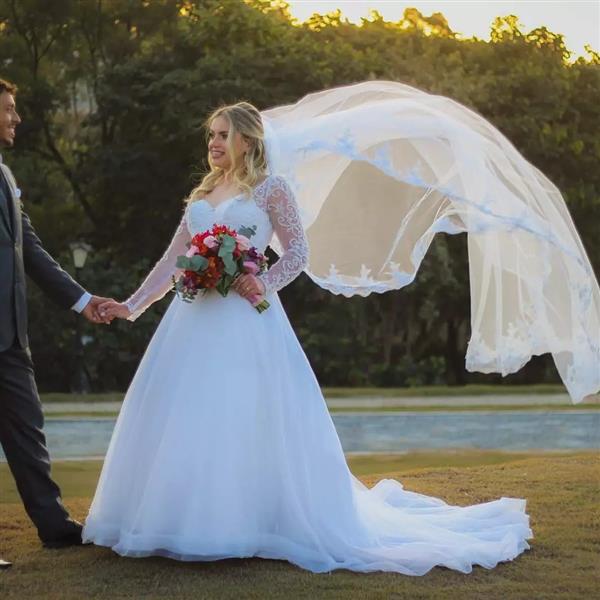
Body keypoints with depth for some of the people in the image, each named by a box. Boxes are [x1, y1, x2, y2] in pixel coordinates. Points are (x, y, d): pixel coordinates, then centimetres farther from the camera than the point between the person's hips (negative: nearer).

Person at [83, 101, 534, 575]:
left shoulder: (271, 188, 1)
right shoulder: (202, 195, 18)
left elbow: (298, 252, -4)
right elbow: (171, 262, 17)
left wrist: (264, 283, -19)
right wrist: (132, 306, 11)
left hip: (245, 324, -6)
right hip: (195, 324, 7)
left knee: (245, 422, -6)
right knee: (187, 423, 5)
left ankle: (252, 525, 3)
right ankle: (193, 525, 13)